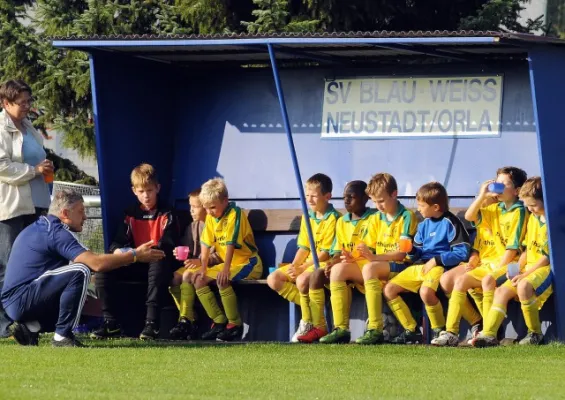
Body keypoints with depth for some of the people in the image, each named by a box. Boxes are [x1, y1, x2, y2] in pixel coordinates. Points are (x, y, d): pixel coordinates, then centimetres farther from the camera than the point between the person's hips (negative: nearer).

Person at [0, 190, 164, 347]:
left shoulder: (38, 227, 18)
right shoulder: (56, 232, -13)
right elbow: (96, 263, -23)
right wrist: (135, 255, -14)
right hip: (23, 300, -10)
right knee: (80, 272, -22)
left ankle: (30, 326, 8)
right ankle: (62, 335, -16)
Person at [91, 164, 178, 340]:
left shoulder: (166, 214, 1)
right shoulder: (131, 214, 14)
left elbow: (169, 244, -11)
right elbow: (119, 241, 6)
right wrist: (117, 250, -20)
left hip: (158, 262, -5)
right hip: (136, 264, 5)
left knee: (158, 266, -41)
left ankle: (152, 324, -42)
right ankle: (111, 323, -18)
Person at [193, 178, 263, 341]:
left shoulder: (235, 214, -18)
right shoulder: (210, 217, 4)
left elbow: (231, 243, -27)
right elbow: (206, 244, 1)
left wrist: (226, 269, -35)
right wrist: (203, 268, -10)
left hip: (248, 262, -9)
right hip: (228, 263, 9)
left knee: (222, 280, -33)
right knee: (198, 280, -3)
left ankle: (235, 324, -21)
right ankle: (219, 322, -2)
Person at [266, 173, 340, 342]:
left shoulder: (333, 218, -12)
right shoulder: (307, 217, 12)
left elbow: (326, 252, -17)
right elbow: (304, 247, 11)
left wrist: (302, 268, -19)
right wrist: (294, 266, -9)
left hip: (325, 264, -9)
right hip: (306, 264, 9)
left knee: (302, 280, -36)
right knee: (273, 279, -4)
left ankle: (318, 326, -19)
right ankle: (309, 308, -11)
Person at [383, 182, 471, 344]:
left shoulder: (450, 223, -8)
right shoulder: (424, 224, 15)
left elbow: (462, 253, -14)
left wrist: (436, 260, -17)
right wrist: (410, 250, -2)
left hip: (440, 266, -9)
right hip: (419, 266, 9)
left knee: (426, 291, -37)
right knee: (389, 290, -2)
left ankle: (440, 330, -14)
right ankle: (411, 331, 0)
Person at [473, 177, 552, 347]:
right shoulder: (532, 218, 14)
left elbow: (548, 256, -16)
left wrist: (524, 275, -17)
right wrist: (517, 268, 1)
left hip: (547, 268, -9)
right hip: (529, 268, 9)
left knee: (524, 286, -34)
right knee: (501, 291, -8)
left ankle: (535, 333, -21)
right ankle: (489, 334, -16)